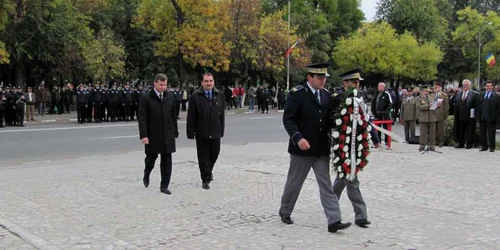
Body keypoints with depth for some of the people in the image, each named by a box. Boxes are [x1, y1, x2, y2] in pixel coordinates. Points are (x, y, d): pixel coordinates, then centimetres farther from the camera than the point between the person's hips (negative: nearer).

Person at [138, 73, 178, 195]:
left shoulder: (170, 97, 6)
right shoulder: (146, 98, -6)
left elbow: (173, 116, 10)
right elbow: (142, 119, -9)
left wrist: (175, 132, 9)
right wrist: (143, 135, -16)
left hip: (168, 135, 3)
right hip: (153, 135, -3)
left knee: (167, 161, 2)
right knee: (151, 157, 9)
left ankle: (164, 186, 11)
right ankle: (146, 175, 40)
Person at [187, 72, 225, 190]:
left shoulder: (219, 95, 5)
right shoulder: (195, 96, -5)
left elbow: (222, 115, 9)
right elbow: (191, 117, -5)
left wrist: (221, 130, 7)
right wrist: (190, 133, -7)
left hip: (215, 133, 3)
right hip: (201, 133, -3)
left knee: (214, 154, 12)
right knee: (203, 157, 5)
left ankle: (209, 170, 40)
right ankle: (206, 179, 17)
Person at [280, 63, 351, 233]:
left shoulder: (327, 96, 8)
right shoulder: (296, 94, -9)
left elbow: (329, 119, 15)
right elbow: (288, 119, -14)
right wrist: (298, 138, -28)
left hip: (322, 149, 4)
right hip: (302, 148, -4)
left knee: (326, 185, 2)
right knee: (294, 183, 11)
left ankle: (334, 221, 2)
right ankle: (285, 212, 32)